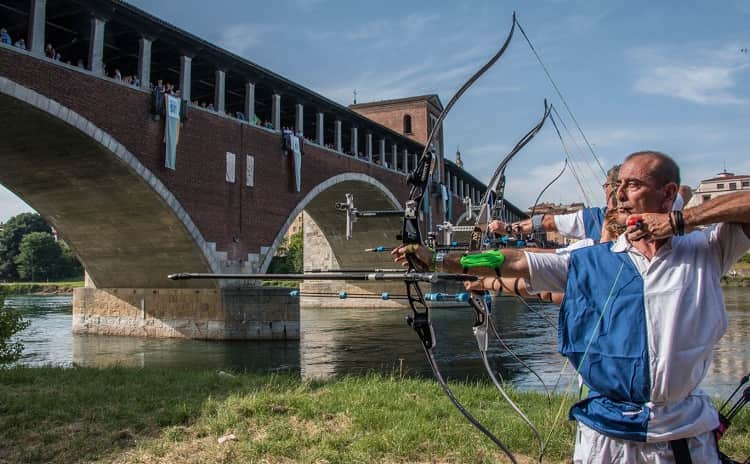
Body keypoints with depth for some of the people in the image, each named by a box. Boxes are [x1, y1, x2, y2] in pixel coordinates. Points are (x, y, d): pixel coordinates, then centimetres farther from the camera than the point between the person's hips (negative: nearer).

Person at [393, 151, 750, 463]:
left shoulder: (706, 251, 0)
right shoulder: (589, 263, 0)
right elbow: (512, 263, -4)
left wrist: (682, 220, -15)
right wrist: (435, 259, -10)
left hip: (686, 434, 0)